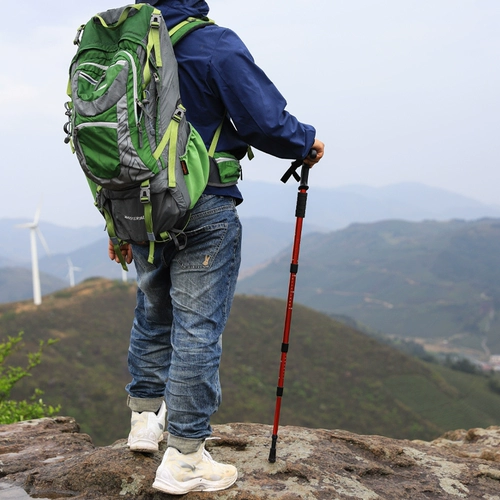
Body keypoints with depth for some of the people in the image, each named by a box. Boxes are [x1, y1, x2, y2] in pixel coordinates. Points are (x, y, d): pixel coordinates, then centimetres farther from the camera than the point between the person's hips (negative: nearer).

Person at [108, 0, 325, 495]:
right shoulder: (214, 44, -13)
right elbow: (265, 123, -16)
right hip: (203, 212, -7)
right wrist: (307, 142, 6)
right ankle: (184, 460, 5)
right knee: (197, 326, -1)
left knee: (153, 314, 22)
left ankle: (144, 419, 36)